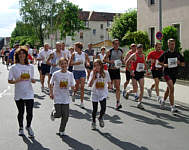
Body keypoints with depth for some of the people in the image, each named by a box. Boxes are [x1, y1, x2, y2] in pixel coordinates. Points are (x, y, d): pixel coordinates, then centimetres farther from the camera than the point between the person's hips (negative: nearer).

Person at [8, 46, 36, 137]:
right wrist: (17, 80, -18)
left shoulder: (30, 67, 6)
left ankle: (28, 127, 24)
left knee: (30, 112, -2)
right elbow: (9, 81, 0)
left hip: (29, 93, 1)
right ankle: (21, 128, 32)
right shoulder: (14, 67, -2)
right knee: (21, 112, 10)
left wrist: (33, 80, -7)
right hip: (19, 94, -1)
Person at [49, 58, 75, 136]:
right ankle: (53, 113, 30)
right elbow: (51, 84, 3)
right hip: (57, 97, -2)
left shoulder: (70, 74, 1)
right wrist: (51, 93, -4)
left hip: (66, 98, 2)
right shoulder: (55, 74, -6)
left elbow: (72, 86, 3)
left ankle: (62, 130, 19)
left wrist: (73, 87, -19)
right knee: (58, 114, -8)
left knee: (65, 115, 0)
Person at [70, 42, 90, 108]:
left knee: (82, 87, -6)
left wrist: (87, 63, -12)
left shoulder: (85, 54, 0)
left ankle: (82, 102, -1)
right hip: (76, 71, -1)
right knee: (77, 85, 4)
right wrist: (76, 63, -19)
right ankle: (74, 94, 40)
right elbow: (70, 63, -2)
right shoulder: (74, 54, -2)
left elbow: (87, 62, 11)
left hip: (83, 71, 1)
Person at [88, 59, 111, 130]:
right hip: (95, 93, 0)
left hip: (103, 93, 0)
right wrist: (94, 75, -23)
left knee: (103, 107, -17)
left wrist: (109, 86, 2)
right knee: (95, 109, 10)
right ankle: (93, 122, 34)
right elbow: (90, 85, -20)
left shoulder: (106, 73, -3)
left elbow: (109, 82, 15)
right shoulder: (92, 73, -8)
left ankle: (101, 118, 14)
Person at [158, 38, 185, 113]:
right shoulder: (165, 54, -3)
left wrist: (179, 63, -12)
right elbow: (159, 61, 11)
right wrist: (164, 65, -9)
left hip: (174, 73, 4)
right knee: (171, 88, -20)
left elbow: (183, 64, 10)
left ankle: (163, 100, 45)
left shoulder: (178, 54, 3)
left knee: (168, 89, 18)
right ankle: (172, 107, -18)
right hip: (167, 73, -4)